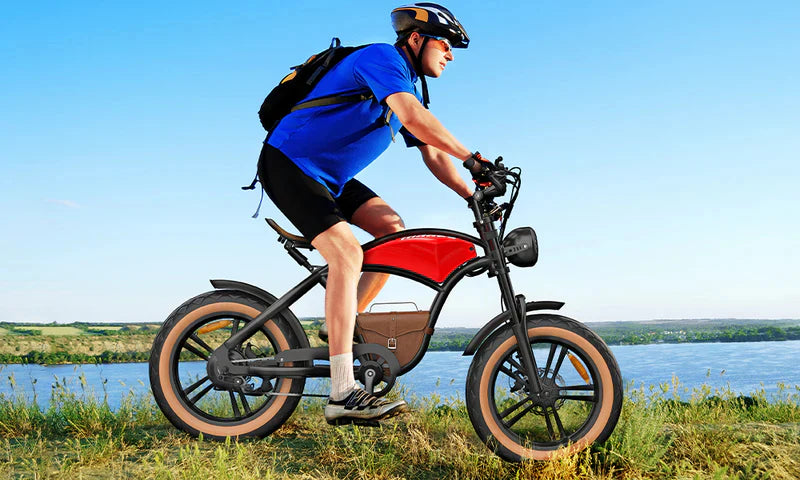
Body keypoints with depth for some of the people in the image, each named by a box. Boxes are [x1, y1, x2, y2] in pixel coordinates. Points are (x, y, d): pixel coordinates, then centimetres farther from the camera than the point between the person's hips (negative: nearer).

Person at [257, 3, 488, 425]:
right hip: (288, 163, -10)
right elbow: (414, 117, -32)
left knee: (393, 230, -1)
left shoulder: (409, 87, 14)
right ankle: (342, 395, -27)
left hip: (329, 176, 10)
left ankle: (344, 325, 7)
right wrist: (472, 158, -29)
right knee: (347, 253, -23)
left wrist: (473, 197, 0)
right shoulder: (382, 58, -15)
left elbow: (433, 155, 11)